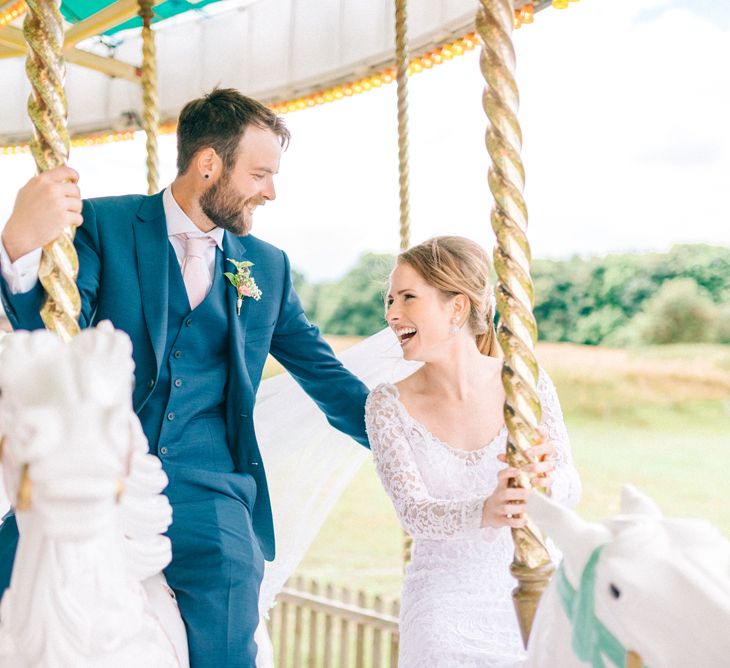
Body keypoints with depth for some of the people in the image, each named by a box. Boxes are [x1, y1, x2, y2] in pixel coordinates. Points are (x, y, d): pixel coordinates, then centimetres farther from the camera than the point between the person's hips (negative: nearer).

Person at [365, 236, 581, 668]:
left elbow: (570, 486, -10)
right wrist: (483, 514, -36)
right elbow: (414, 511, -17)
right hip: (444, 602, -1)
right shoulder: (389, 406, -10)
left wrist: (544, 480, -34)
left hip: (528, 595, 1)